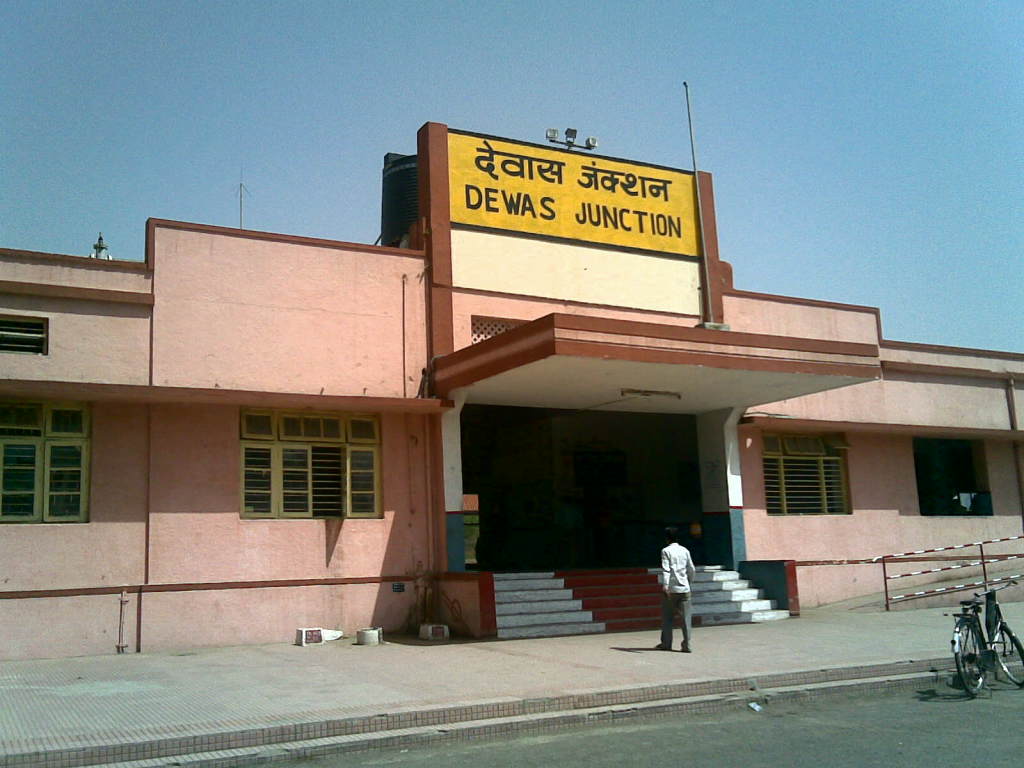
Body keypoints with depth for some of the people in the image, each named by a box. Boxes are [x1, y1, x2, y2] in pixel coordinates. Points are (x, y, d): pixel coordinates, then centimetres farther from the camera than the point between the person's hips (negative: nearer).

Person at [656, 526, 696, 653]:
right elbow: (692, 570, 13)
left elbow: (666, 569, -16)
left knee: (667, 617, 9)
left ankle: (666, 643, 15)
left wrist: (665, 584, -26)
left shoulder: (666, 551, -3)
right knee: (686, 617, 2)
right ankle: (687, 645, -3)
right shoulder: (685, 551, 10)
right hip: (684, 588, 3)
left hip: (671, 589, -3)